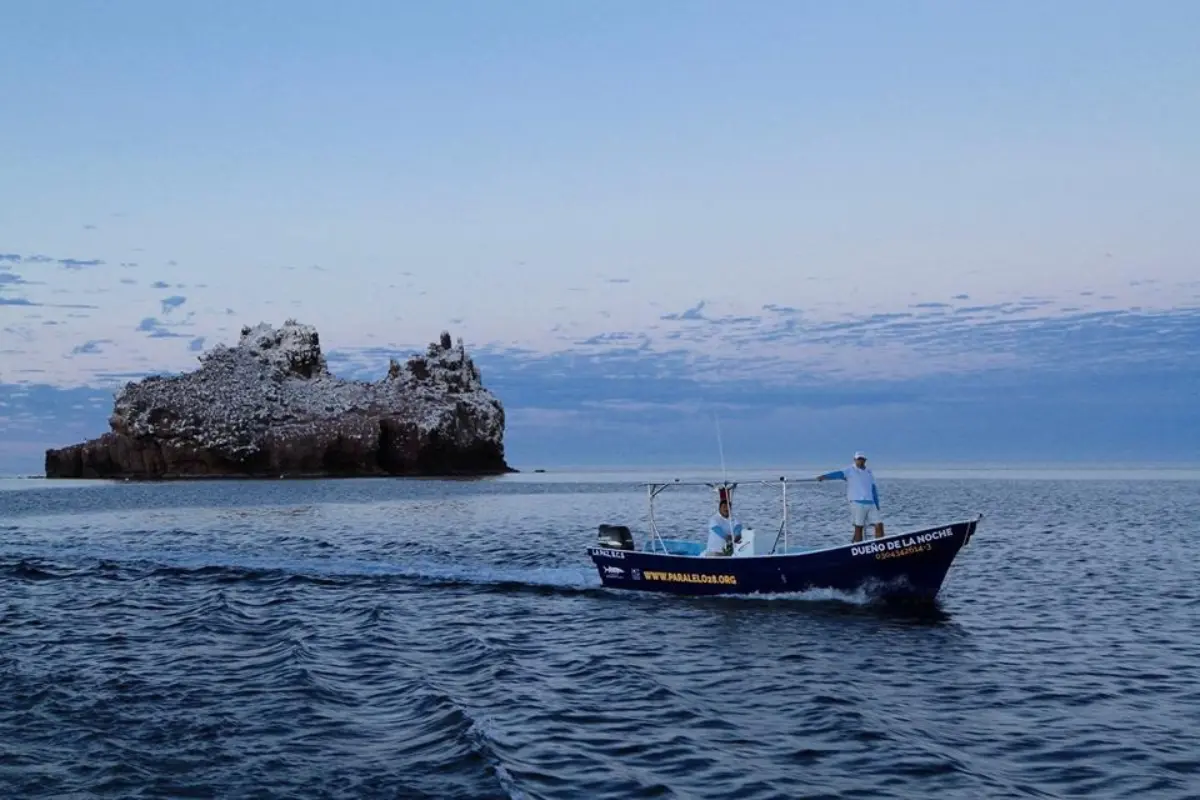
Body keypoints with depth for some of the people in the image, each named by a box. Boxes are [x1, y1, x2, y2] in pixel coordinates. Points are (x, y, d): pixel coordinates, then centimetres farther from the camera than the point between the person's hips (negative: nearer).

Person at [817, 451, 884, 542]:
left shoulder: (869, 473, 18)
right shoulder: (850, 471, 0)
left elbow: (874, 489, 23)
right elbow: (839, 474, -18)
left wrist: (877, 505, 19)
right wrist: (825, 476, -37)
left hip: (871, 503, 5)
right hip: (857, 503, -5)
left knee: (879, 524, 0)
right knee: (858, 527, -6)